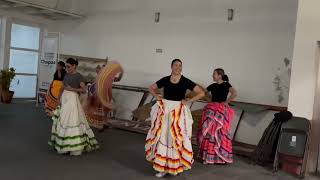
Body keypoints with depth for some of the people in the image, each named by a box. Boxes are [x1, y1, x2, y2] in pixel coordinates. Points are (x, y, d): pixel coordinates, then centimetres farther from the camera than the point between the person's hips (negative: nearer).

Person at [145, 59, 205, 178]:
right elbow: (151, 88, 18)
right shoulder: (165, 80, 3)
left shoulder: (186, 81, -3)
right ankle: (163, 166, 15)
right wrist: (157, 97, 2)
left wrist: (188, 101, -8)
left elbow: (201, 93, -3)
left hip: (179, 112, -2)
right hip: (164, 111, 2)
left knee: (177, 137, 3)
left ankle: (175, 165, 19)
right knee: (162, 136, 4)